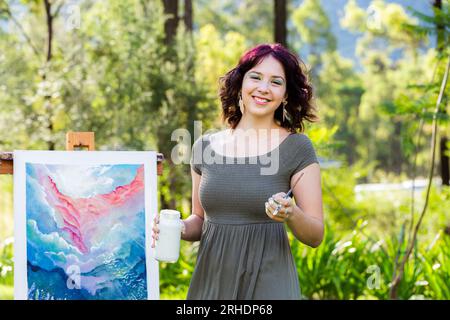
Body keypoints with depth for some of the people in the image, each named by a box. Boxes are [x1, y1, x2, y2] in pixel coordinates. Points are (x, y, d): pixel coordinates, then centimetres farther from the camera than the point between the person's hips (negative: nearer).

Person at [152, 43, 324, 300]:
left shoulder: (297, 148, -5)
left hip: (267, 284, -3)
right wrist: (179, 228, -6)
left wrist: (291, 214, -23)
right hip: (211, 281, 3)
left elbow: (315, 236, -4)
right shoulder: (205, 146, 4)